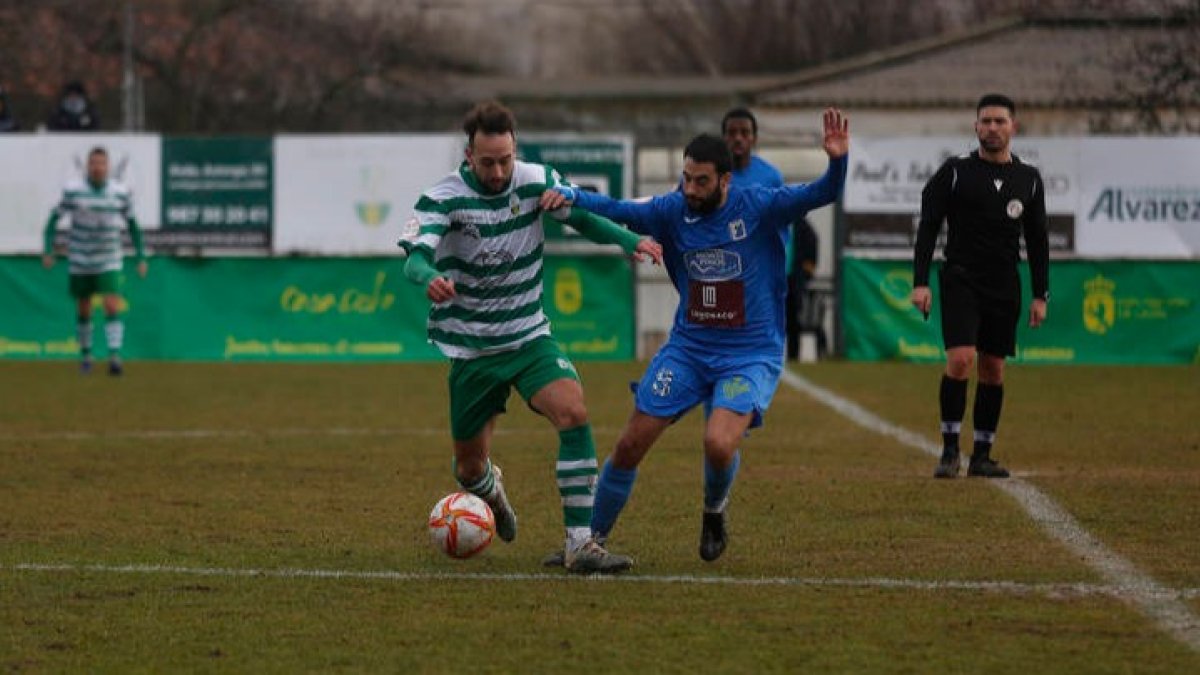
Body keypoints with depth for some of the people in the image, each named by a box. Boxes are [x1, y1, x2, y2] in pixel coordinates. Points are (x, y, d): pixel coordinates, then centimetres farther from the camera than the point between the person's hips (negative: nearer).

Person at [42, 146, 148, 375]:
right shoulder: (72, 190, -8)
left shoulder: (121, 193, -4)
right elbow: (54, 218, 1)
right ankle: (85, 355, 26)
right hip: (80, 262, 0)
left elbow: (132, 224, 9)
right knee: (83, 311, 9)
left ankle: (115, 356, -18)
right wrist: (48, 250, -6)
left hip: (110, 263, 0)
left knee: (112, 307, -15)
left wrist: (141, 257, 6)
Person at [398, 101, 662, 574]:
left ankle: (579, 544, -24)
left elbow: (584, 217, 4)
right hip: (471, 349, -1)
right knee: (470, 468, 8)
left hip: (529, 336, 1)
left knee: (573, 412, -26)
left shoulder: (536, 182, -7)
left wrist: (631, 241, -15)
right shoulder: (443, 198, -15)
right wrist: (429, 278, -53)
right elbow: (416, 256, -28)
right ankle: (491, 492, 50)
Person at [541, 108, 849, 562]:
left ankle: (714, 512, 7)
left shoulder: (758, 207, -11)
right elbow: (615, 210, -1)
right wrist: (569, 195, -18)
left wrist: (837, 162, -38)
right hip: (688, 348, 4)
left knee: (719, 444, -26)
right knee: (630, 445, 0)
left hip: (751, 354, -4)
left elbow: (820, 195, -18)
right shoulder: (673, 211, -2)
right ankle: (593, 538, 19)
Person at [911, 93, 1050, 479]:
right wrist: (920, 283, -8)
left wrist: (1040, 295, 10)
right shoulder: (955, 172, -1)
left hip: (1004, 288, 4)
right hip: (960, 280, -4)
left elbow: (1037, 241, 14)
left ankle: (982, 455, 13)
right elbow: (928, 227, 0)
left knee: (993, 370, 5)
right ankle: (950, 450, -9)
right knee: (960, 360, -17)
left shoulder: (1028, 180, 9)